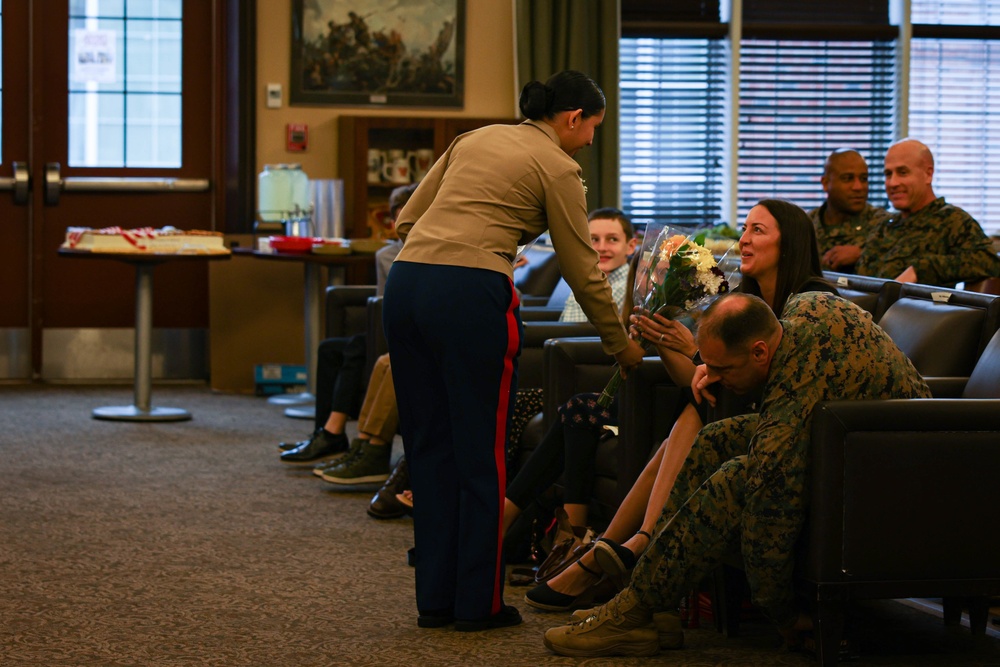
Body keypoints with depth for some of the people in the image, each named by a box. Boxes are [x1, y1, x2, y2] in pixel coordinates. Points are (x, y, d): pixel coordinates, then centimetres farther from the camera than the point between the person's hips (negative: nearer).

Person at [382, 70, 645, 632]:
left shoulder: (475, 139, 24)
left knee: (429, 445, 13)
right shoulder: (558, 168, 5)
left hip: (406, 282, 7)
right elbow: (583, 270, 7)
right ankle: (480, 602, 8)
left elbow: (407, 219, 22)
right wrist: (621, 344, 18)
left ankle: (435, 598, 17)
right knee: (483, 453, 3)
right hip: (471, 294, -7)